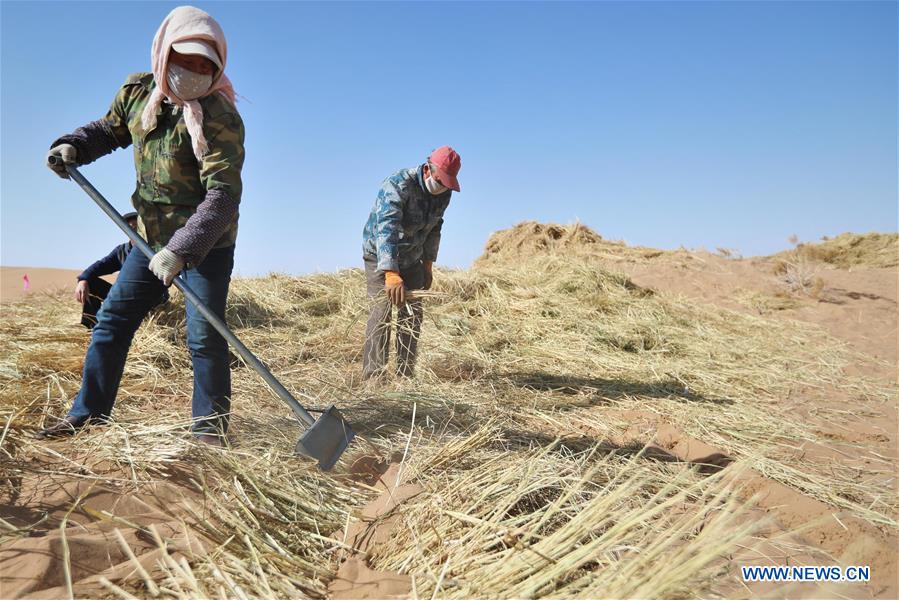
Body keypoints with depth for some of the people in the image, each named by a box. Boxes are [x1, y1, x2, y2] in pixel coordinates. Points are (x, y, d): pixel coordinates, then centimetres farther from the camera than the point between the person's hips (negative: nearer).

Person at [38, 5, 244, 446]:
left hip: (207, 244, -6)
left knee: (203, 337, -8)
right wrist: (73, 146, 1)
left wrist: (181, 249, -37)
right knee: (112, 319, 9)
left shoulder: (219, 117, -21)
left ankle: (209, 430, 8)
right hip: (152, 237, 7)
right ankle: (86, 414, 23)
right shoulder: (137, 91, 1)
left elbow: (224, 194, -29)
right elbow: (110, 129, 22)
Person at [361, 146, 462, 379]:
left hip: (412, 259, 6)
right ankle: (373, 375, -12)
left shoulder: (444, 194, -7)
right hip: (380, 256, -6)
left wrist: (428, 264, 8)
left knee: (413, 313, 3)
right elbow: (386, 230, -42)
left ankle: (405, 374, 11)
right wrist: (391, 274, -53)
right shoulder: (397, 186, -30)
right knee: (382, 310, -16)